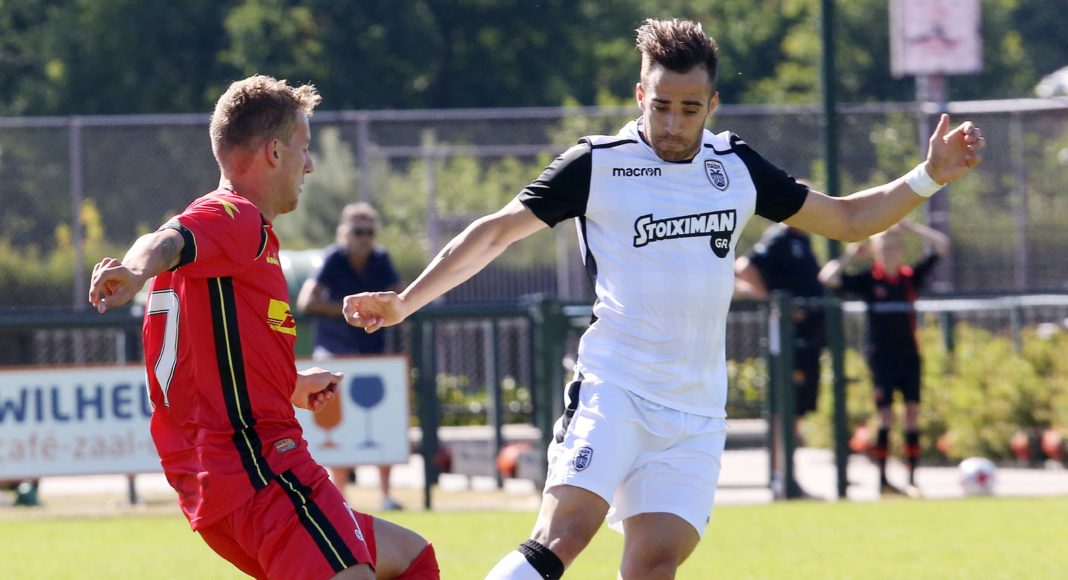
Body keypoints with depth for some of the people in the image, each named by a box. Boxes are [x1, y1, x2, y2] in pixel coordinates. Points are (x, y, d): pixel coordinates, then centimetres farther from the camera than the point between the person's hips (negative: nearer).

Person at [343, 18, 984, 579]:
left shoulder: (737, 169, 10)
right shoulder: (598, 165, -3)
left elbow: (847, 219, 20)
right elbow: (497, 231, 1)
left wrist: (927, 178, 8)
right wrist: (403, 302, -4)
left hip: (695, 411, 4)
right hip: (612, 391, -4)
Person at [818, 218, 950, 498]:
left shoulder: (911, 276, 5)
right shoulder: (868, 280, -2)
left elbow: (941, 245, 4)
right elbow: (828, 277, -12)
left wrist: (910, 228, 0)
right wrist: (850, 253, -5)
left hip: (909, 354, 3)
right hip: (881, 356, -3)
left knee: (913, 413, 0)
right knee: (885, 417, -3)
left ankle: (912, 480, 2)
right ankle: (882, 480, 3)